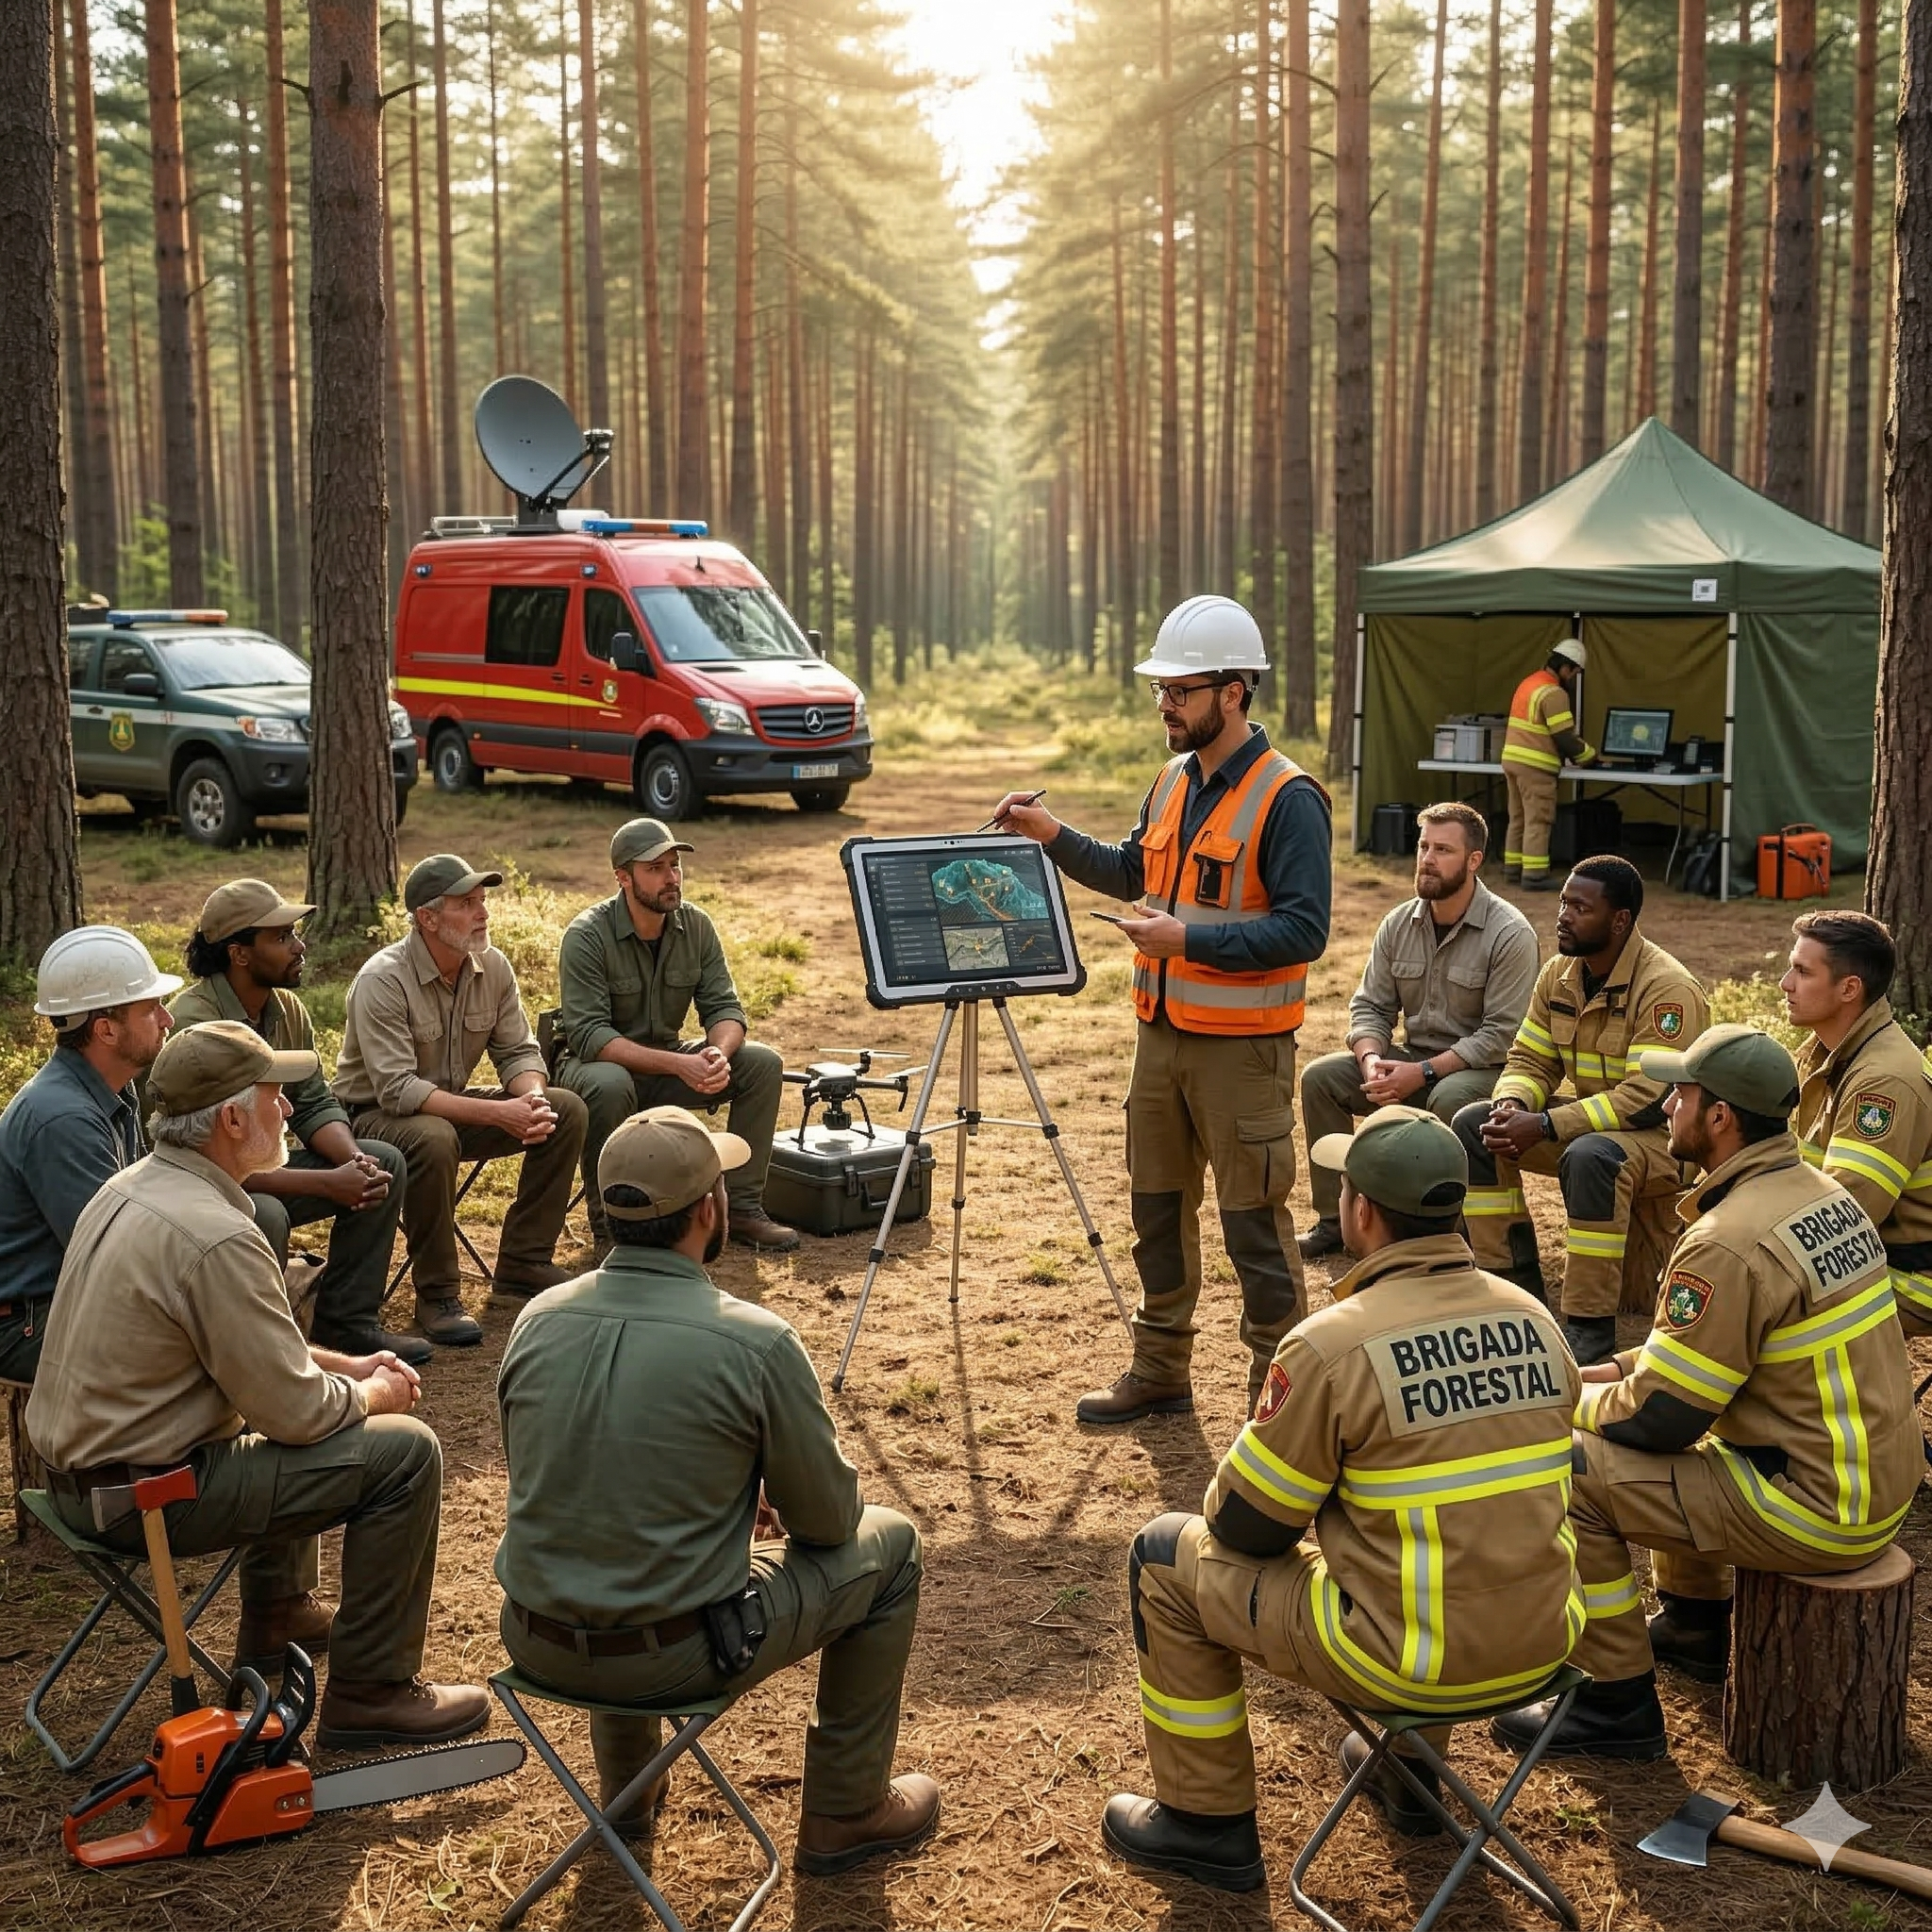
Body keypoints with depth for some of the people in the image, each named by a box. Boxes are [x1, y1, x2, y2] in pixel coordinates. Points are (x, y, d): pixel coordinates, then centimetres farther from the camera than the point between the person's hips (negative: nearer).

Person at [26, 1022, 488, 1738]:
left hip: (78, 1464, 10)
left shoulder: (132, 1187, 4)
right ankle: (370, 1694, 1)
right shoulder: (215, 1237, -26)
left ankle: (276, 1616, 38)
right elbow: (295, 1412, -20)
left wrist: (345, 1365, 11)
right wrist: (376, 1395, 0)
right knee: (405, 1450, -9)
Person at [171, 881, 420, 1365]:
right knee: (265, 1214, -37)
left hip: (264, 1165, 9)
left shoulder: (287, 1008, 1)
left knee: (383, 1163, 0)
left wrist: (356, 1160, -18)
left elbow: (314, 1105, 5)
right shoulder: (193, 1021, -26)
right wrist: (328, 1184, -29)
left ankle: (345, 1320, 5)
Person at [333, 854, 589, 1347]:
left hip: (455, 1106, 7)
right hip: (374, 1116, -7)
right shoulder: (383, 981, -25)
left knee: (567, 1110, -9)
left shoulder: (492, 967, -4)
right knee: (433, 1137, -40)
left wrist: (532, 1098, -22)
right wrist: (496, 1112, -36)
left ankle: (523, 1263, 0)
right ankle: (436, 1296, -23)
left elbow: (518, 1051, 2)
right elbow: (397, 1090, -31)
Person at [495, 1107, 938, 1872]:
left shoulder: (537, 1320, -4)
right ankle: (844, 1814, 27)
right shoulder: (756, 1343, -19)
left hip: (535, 1644, 5)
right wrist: (768, 1504, 19)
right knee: (887, 1544, 17)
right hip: (678, 1653, -5)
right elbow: (828, 1520, -6)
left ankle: (624, 1789, 43)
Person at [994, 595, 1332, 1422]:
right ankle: (1160, 1372, 30)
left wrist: (1189, 940, -25)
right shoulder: (1174, 780, 10)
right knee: (1157, 1207, 16)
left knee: (1253, 1222, 0)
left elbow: (1304, 928, -20)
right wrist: (1052, 834, 10)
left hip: (1241, 1046, -8)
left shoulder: (1286, 799, -15)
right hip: (1162, 1034, 8)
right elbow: (1134, 872, 24)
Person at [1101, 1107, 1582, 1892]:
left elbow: (1246, 1526, -9)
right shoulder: (1534, 1320, -1)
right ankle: (1408, 1772, 43)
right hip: (1541, 1645, 6)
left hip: (1409, 1660, -6)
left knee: (1167, 1556, 12)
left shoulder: (1332, 1343, -19)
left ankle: (1208, 1822, 23)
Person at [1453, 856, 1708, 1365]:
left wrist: (1544, 1126, -31)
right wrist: (1511, 1105, -20)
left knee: (1590, 1157, -39)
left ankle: (1590, 1327, -28)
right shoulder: (1560, 974, 1)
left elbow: (1649, 1098, -29)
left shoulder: (1667, 989, -23)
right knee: (1472, 1127, -9)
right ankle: (1515, 1283, -2)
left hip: (1667, 1133, -8)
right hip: (1590, 1116, 8)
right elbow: (1530, 1060, 5)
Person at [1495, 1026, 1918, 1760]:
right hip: (1878, 1482, 10)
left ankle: (1618, 1704, 1)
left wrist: (1566, 1402, 0)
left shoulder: (1731, 1243, -25)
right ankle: (1694, 1624, 37)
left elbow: (1660, 1418, -19)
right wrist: (1606, 1373, 14)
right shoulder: (1821, 1193, 5)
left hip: (1814, 1509, -10)